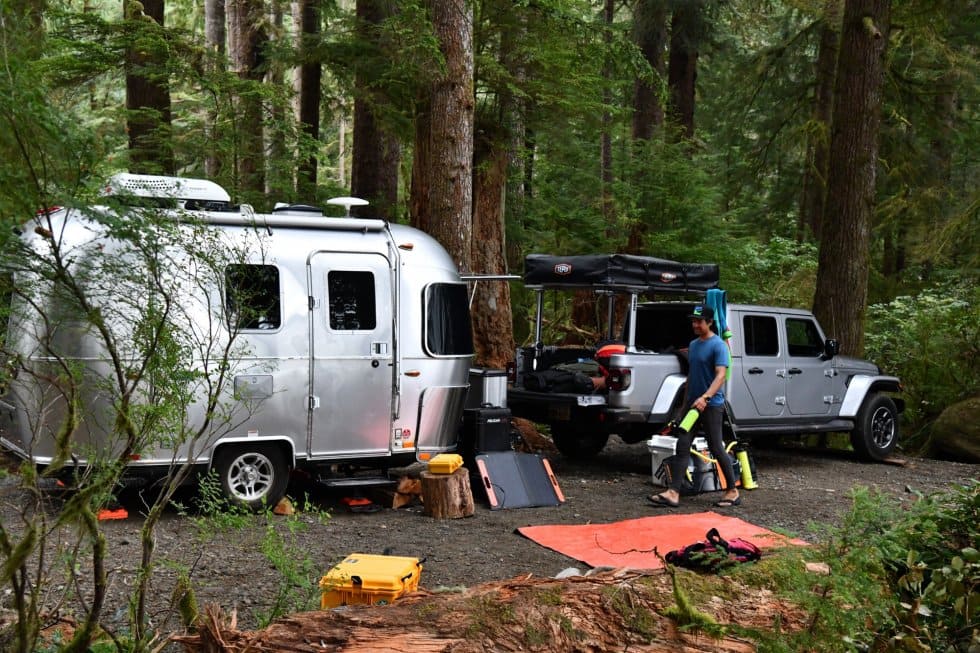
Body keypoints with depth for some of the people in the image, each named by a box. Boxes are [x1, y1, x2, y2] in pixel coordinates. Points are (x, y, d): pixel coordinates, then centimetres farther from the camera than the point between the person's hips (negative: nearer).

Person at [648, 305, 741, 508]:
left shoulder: (717, 345, -11)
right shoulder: (693, 344, 14)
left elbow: (720, 375, -21)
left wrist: (705, 397, -33)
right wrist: (686, 401, 22)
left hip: (711, 405, -8)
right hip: (693, 404, 8)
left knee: (716, 448, -1)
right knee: (682, 446, -1)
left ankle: (732, 492, 13)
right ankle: (673, 493, -5)